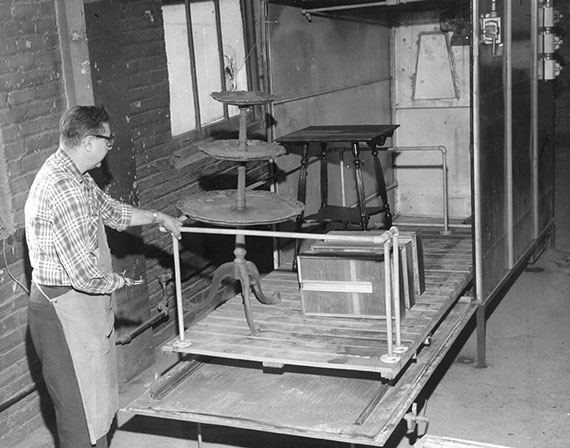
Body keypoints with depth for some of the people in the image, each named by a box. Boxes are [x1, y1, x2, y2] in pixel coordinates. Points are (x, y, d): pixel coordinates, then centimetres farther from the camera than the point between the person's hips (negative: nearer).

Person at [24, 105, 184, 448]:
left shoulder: (75, 177, 6)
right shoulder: (63, 188, -27)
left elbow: (111, 210, 27)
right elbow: (86, 274, -29)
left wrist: (159, 217, 30)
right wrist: (120, 282, -10)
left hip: (83, 305, 10)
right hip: (65, 310, -10)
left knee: (101, 403, 22)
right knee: (81, 413, 3)